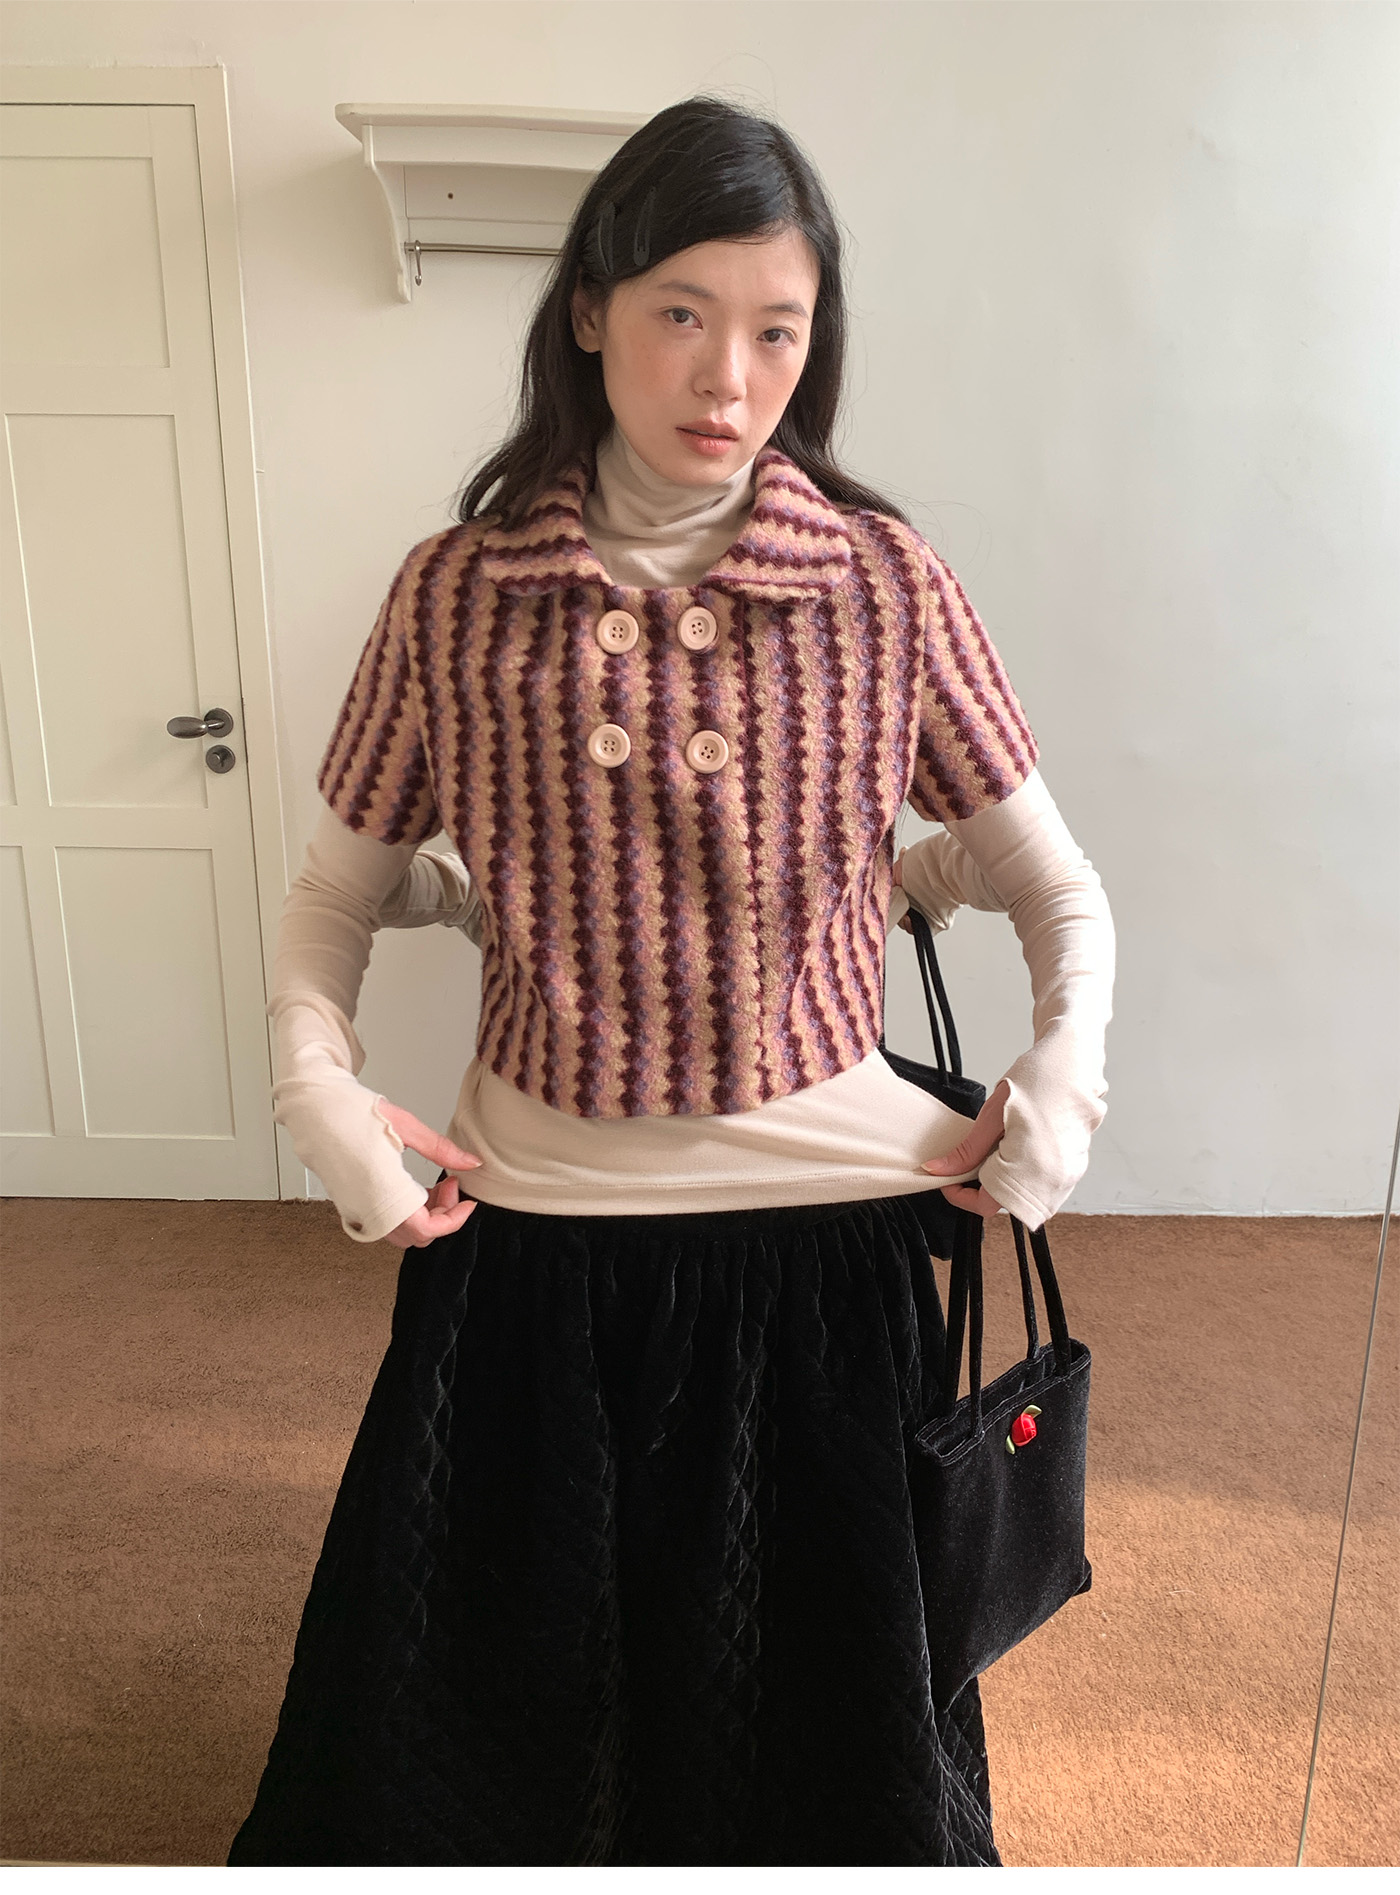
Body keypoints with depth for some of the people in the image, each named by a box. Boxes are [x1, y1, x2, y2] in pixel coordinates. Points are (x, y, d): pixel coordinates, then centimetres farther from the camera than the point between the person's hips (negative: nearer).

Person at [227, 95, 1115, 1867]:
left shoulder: (888, 587, -4)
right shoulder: (454, 594, -3)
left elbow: (1057, 886, 6)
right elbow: (335, 894, 7)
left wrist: (1060, 1092, -7)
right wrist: (319, 1088, -7)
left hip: (818, 1229, 0)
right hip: (529, 1228, 1)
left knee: (827, 1711, 21)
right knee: (469, 1719, 21)